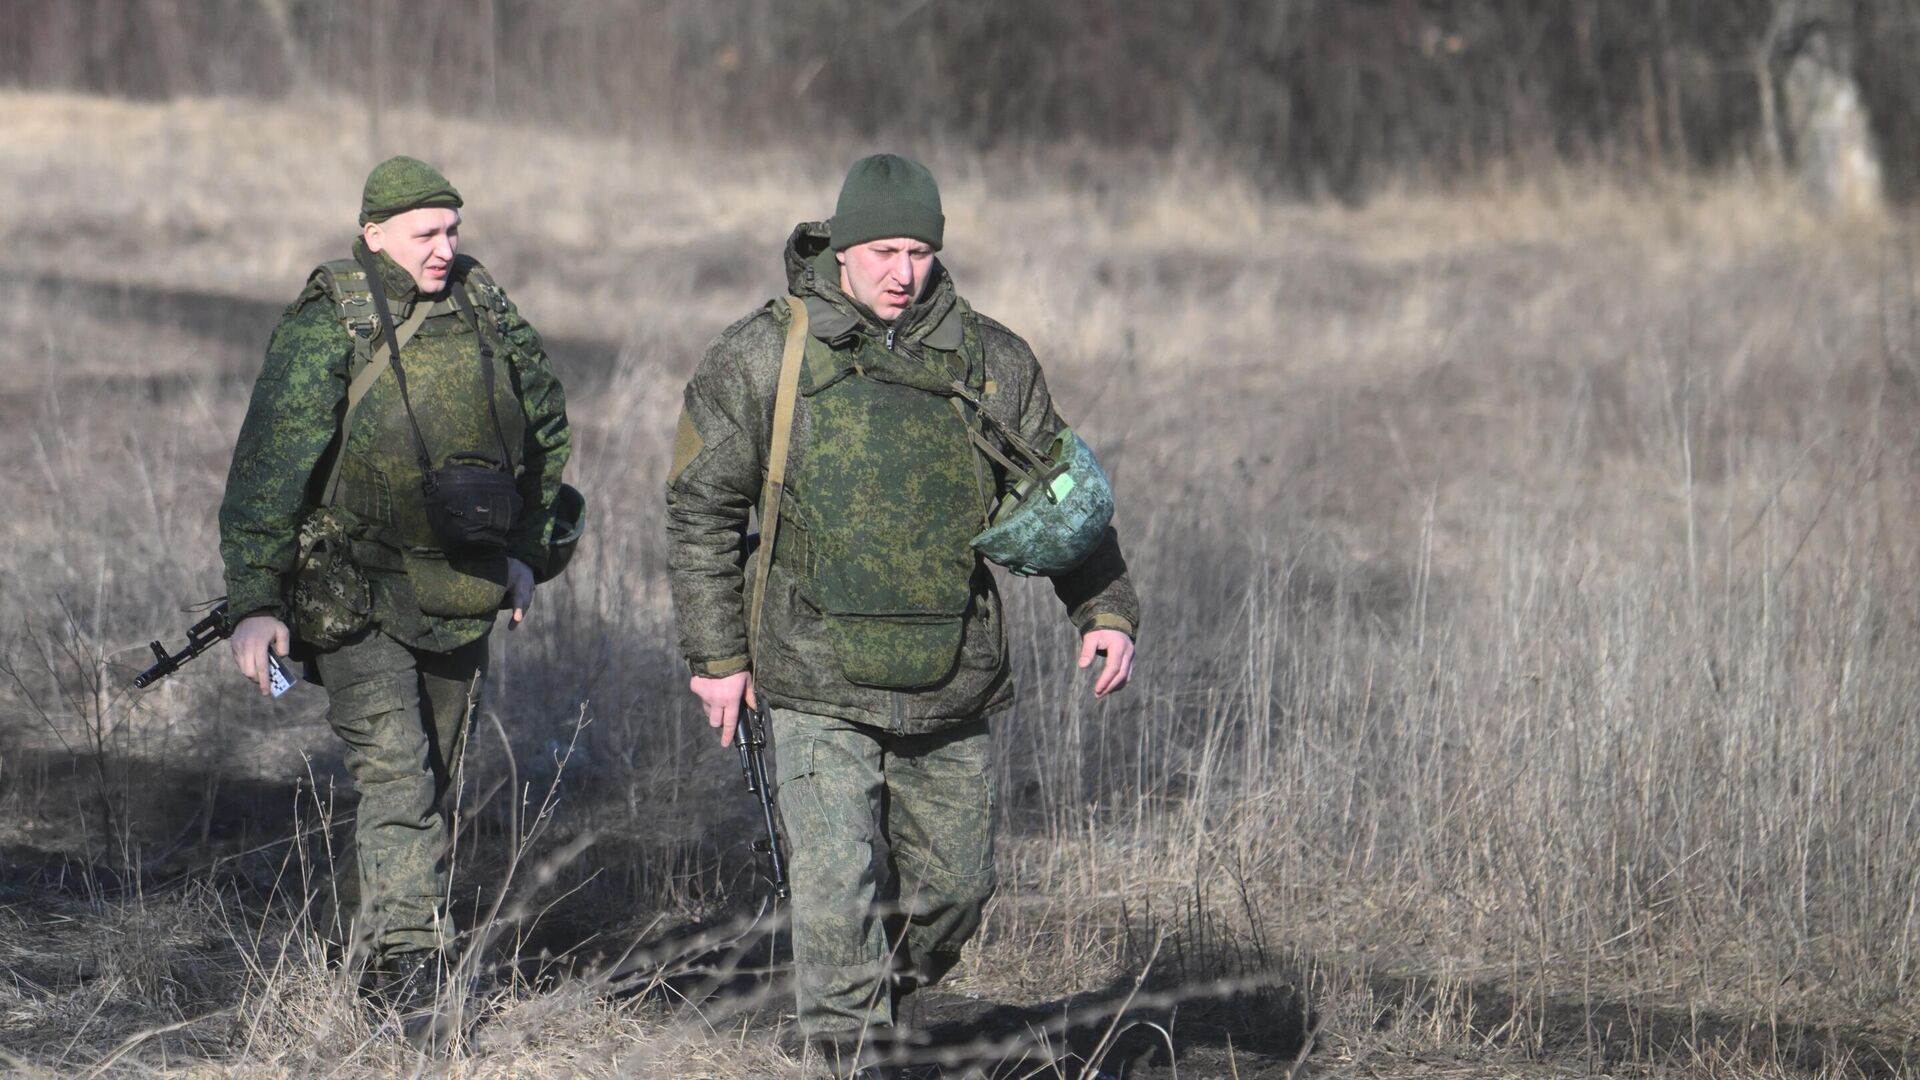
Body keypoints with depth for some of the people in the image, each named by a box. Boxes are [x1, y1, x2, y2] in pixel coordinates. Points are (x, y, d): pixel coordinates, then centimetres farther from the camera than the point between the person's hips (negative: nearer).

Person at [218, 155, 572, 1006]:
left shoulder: (482, 309, 2)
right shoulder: (328, 328, -14)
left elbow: (546, 426, 18)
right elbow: (269, 466, -18)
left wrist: (525, 550, 15)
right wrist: (254, 601, -24)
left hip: (460, 598, 6)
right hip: (356, 595, -6)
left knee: (433, 780, 13)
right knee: (395, 777, -17)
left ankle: (366, 944, 29)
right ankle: (409, 967, -20)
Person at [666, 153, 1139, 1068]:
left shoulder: (992, 362, 6)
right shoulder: (762, 358, -2)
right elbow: (701, 509, 2)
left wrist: (1106, 610, 0)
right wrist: (716, 653, -1)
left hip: (953, 688, 3)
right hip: (819, 687, -3)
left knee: (951, 887, 11)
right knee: (839, 889, -12)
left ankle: (881, 1001, 36)